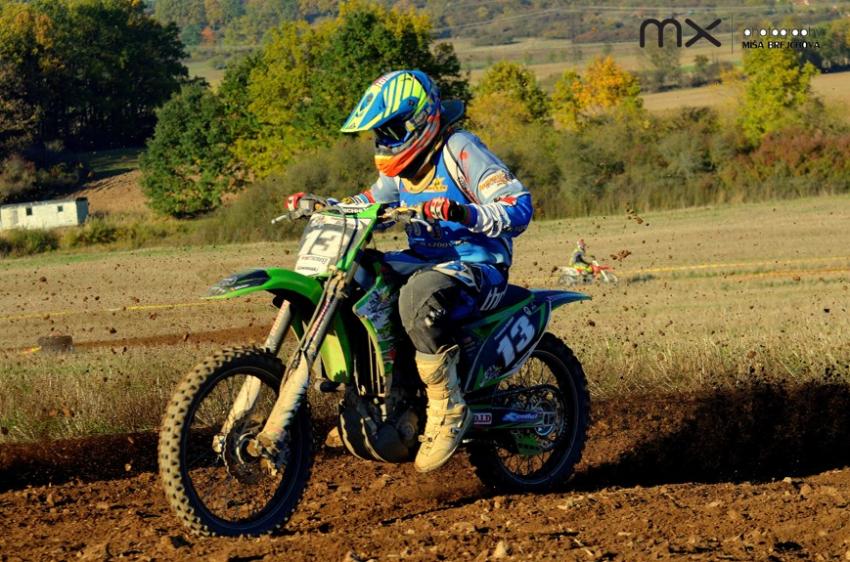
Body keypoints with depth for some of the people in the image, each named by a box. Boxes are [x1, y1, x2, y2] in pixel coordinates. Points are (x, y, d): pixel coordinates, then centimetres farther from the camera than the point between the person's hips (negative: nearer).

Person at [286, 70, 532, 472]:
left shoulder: (461, 150, -12)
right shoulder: (404, 164, 14)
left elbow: (519, 208, -22)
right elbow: (371, 204, 31)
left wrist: (463, 213, -40)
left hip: (477, 266, -9)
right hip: (423, 260, 9)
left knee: (418, 298, -40)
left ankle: (448, 412, -28)